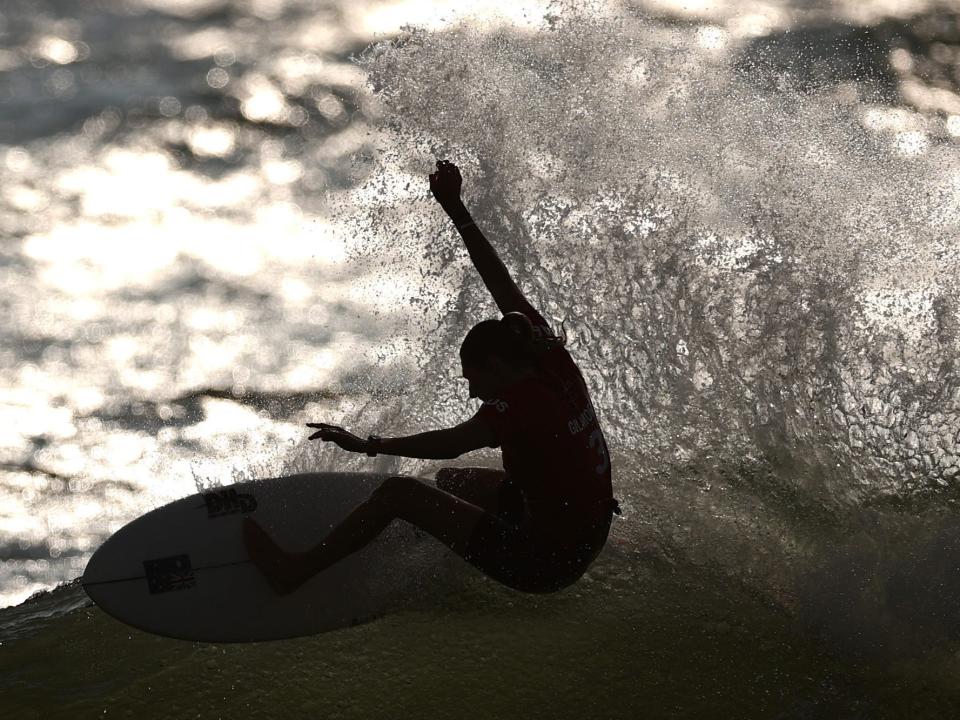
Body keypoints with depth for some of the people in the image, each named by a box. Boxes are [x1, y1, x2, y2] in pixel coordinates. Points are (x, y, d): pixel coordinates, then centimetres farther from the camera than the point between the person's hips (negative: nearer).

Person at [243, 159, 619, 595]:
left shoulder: (522, 404, -23)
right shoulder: (554, 362, -1)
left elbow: (451, 444, -31)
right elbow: (502, 285, 3)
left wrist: (369, 445, -26)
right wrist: (454, 207, 4)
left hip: (545, 564, -9)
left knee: (400, 492, -4)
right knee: (449, 480, 28)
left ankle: (295, 572, 5)